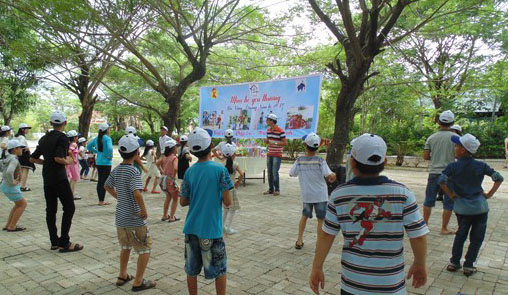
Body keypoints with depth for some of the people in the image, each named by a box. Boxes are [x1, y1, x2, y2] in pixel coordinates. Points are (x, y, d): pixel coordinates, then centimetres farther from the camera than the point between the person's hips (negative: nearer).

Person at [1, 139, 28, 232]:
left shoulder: (8, 158, 7)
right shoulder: (13, 160, -21)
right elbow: (9, 172, -38)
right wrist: (12, 182, -24)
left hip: (5, 185, 9)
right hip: (11, 187, -9)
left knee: (19, 204, 20)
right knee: (22, 204, 4)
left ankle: (7, 225, 23)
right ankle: (12, 226, 8)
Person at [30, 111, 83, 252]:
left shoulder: (44, 138, 12)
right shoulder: (62, 137, -11)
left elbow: (33, 158, 16)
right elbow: (58, 158, -24)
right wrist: (68, 161, -5)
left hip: (47, 178, 8)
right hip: (59, 177, -8)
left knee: (51, 209, 10)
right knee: (69, 208, -2)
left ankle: (54, 242, 16)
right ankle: (64, 243, -2)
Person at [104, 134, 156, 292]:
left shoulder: (116, 170, 3)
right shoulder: (134, 171, -21)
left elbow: (107, 186, 19)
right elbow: (137, 193, -33)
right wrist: (144, 211, -20)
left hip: (120, 217, 8)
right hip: (135, 219, -8)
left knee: (125, 247, 26)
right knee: (145, 249, 8)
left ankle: (122, 276, 36)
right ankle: (138, 282, 13)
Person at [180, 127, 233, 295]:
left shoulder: (189, 172, 0)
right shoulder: (220, 169, -12)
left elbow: (183, 202, 5)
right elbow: (227, 202, -11)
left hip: (191, 228, 4)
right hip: (211, 229, -4)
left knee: (191, 270, 17)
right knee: (220, 271, 14)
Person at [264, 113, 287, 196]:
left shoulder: (280, 131, -13)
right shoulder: (268, 130, 11)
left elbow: (285, 143, -13)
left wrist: (275, 143, -21)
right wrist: (266, 141, -1)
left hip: (277, 155, -7)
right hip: (269, 154, 7)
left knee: (275, 172, -8)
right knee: (269, 172, 8)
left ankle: (277, 190, 5)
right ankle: (271, 189, 18)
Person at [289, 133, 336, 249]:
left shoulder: (299, 161, -8)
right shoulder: (320, 161, -14)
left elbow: (291, 174, 5)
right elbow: (330, 176, -21)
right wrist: (333, 175, 3)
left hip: (306, 195, 3)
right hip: (320, 195, -3)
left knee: (304, 216, 21)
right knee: (321, 219, 8)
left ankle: (299, 241, 24)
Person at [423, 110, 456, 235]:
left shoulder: (431, 138, 1)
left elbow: (425, 156, 2)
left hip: (434, 172, 3)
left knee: (429, 200, 14)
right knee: (448, 202, 8)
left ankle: (425, 224, 23)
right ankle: (444, 228, 14)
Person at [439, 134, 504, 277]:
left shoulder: (453, 166, -8)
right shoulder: (481, 165, 0)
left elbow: (441, 181, -19)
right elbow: (499, 178, -1)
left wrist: (451, 195, -8)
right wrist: (489, 194, 2)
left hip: (462, 208, 0)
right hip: (480, 207, 1)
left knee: (460, 235, 17)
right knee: (476, 238, 12)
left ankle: (454, 262, 21)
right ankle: (469, 266, 16)